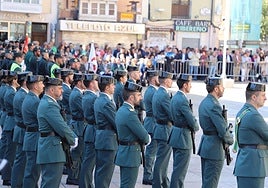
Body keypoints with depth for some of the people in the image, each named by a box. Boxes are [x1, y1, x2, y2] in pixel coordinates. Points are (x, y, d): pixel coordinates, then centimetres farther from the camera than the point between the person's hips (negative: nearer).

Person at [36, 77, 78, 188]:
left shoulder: (45, 102, 15)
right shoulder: (49, 105, -18)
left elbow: (61, 124, 16)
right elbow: (62, 128, -22)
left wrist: (73, 137, 5)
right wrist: (73, 140, -6)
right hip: (52, 151, -11)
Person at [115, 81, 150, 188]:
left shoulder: (121, 110, 10)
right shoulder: (130, 114, -22)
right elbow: (144, 136, -19)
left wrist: (142, 140, 3)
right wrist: (146, 139, 3)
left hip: (123, 154, 10)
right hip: (131, 155, -10)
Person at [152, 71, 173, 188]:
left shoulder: (157, 93, 11)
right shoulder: (164, 95, -20)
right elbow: (172, 114, -22)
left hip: (159, 126, 10)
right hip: (165, 130, -10)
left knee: (163, 158, 18)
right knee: (161, 159, -4)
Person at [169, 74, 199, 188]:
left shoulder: (175, 97, 10)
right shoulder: (182, 100, -21)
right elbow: (191, 120, -21)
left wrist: (193, 127, 6)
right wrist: (195, 128, 0)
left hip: (176, 135, 10)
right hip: (183, 137, -10)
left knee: (178, 167, 19)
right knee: (180, 168, -3)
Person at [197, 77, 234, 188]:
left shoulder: (204, 102, 10)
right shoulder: (213, 106, -21)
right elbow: (223, 130, -21)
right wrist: (230, 140, -1)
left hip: (205, 145, 10)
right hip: (214, 149, -10)